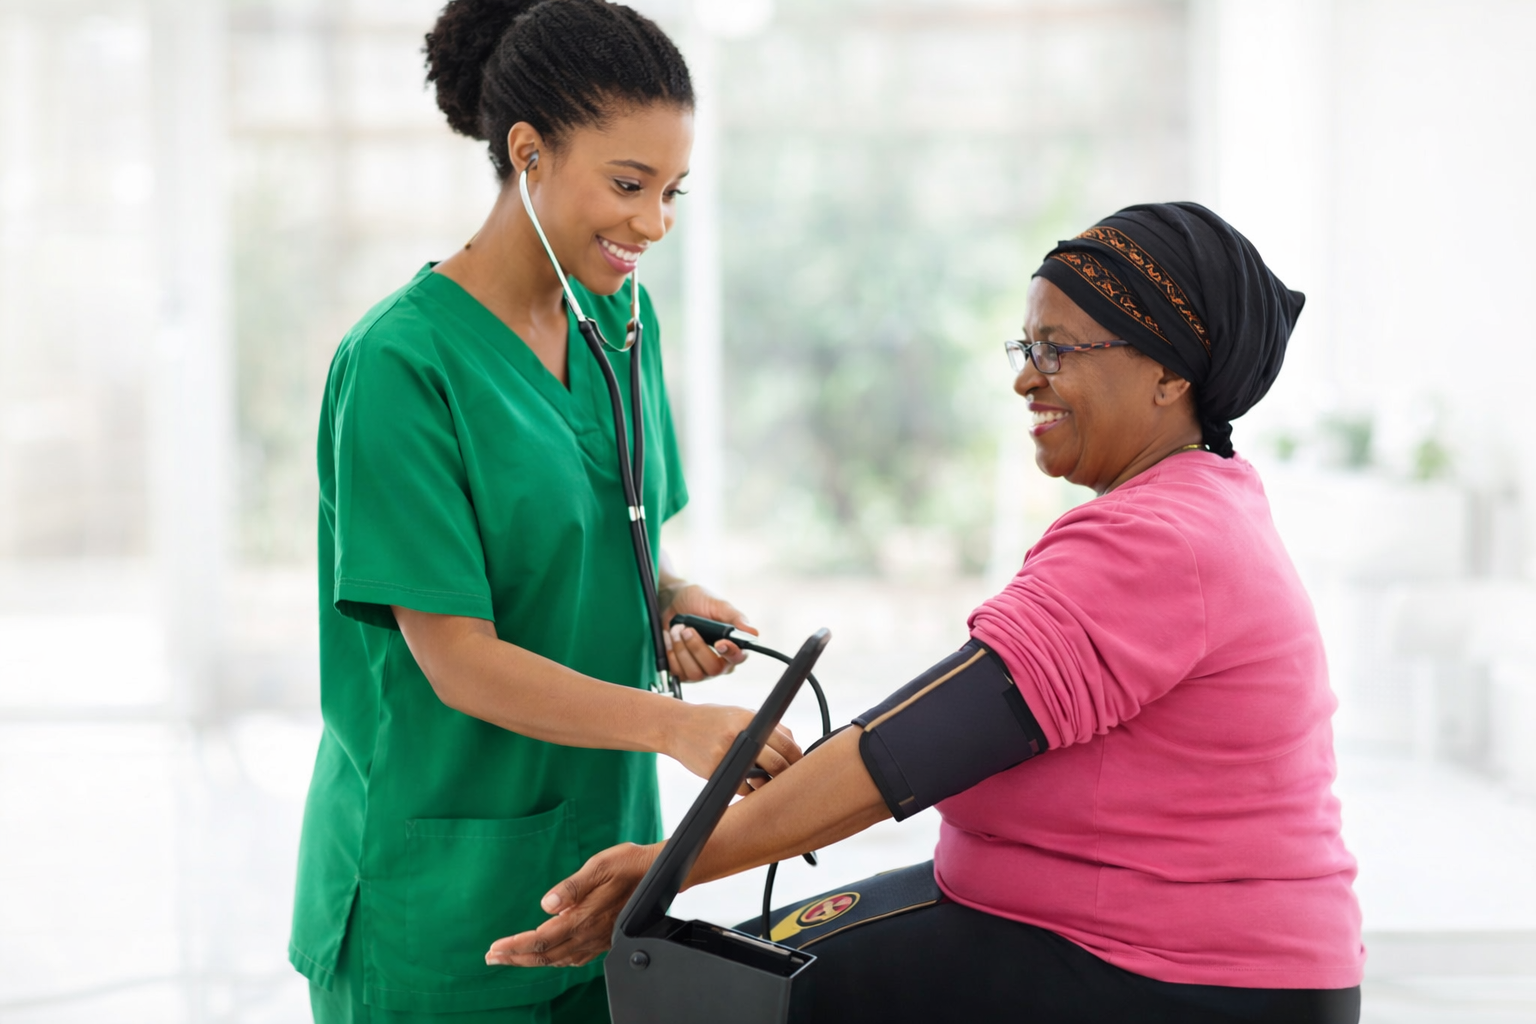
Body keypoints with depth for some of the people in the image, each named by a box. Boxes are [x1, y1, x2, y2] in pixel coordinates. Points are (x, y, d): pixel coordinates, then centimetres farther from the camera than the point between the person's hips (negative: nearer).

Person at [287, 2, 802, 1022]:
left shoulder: (621, 320, 4)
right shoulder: (401, 362, -18)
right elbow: (460, 662, -20)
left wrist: (675, 599, -6)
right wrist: (675, 725, -30)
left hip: (603, 835, 6)